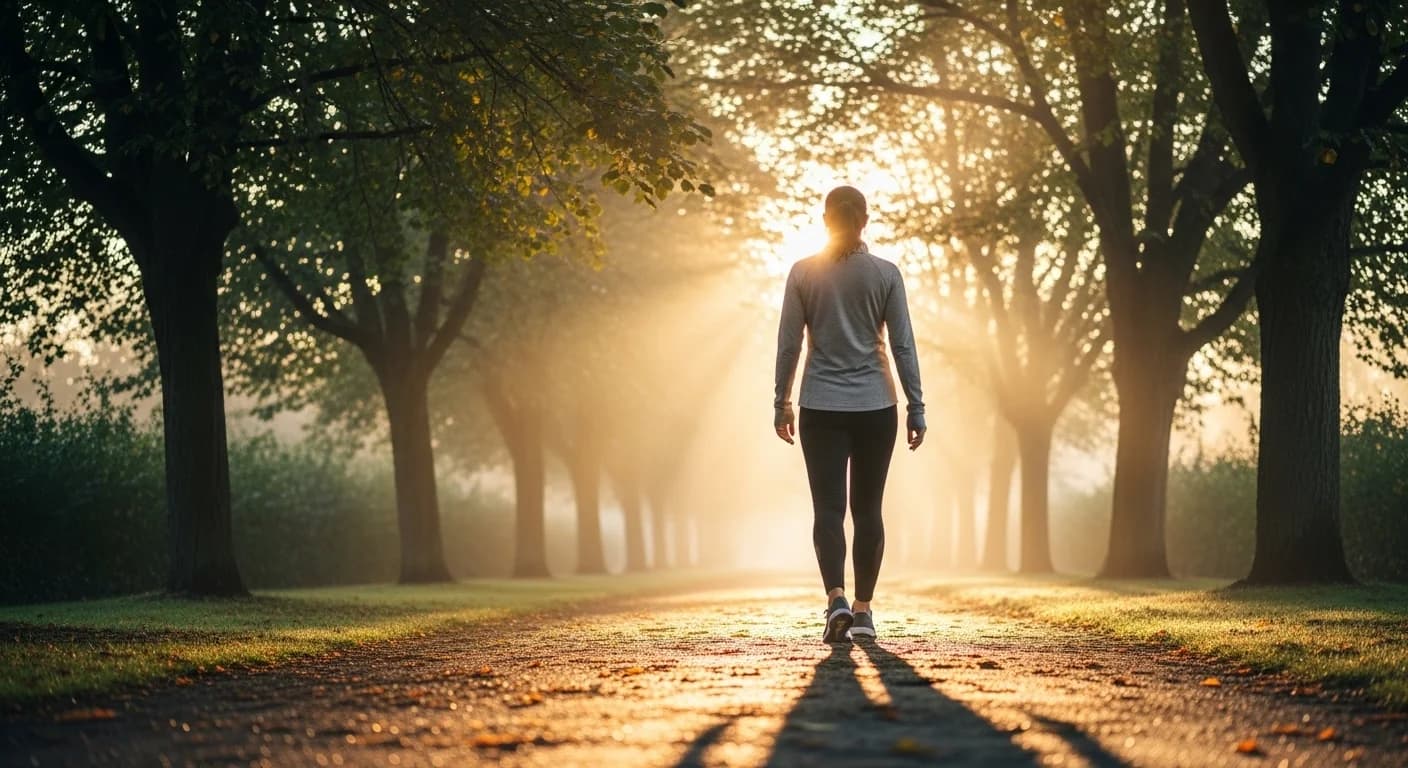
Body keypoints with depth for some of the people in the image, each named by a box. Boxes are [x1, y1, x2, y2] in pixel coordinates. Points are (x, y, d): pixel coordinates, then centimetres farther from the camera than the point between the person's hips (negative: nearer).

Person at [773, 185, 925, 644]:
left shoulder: (803, 273, -1)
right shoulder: (886, 274, -1)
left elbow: (788, 343, 0)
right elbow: (903, 345, -1)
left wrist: (781, 404, 8)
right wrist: (916, 408, 4)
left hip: (821, 408, -1)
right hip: (875, 407, 1)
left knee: (828, 508, -2)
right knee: (868, 508, 10)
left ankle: (837, 600, -22)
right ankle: (863, 610, 12)